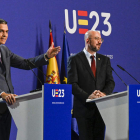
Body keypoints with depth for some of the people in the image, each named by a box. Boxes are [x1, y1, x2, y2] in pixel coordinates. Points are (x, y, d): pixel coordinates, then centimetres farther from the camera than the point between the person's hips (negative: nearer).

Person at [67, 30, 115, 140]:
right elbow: (72, 84, -8)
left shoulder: (105, 60, 15)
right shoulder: (74, 60, 0)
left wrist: (104, 93, -14)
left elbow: (111, 82, 8)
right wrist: (88, 96, -22)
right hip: (84, 108, -4)